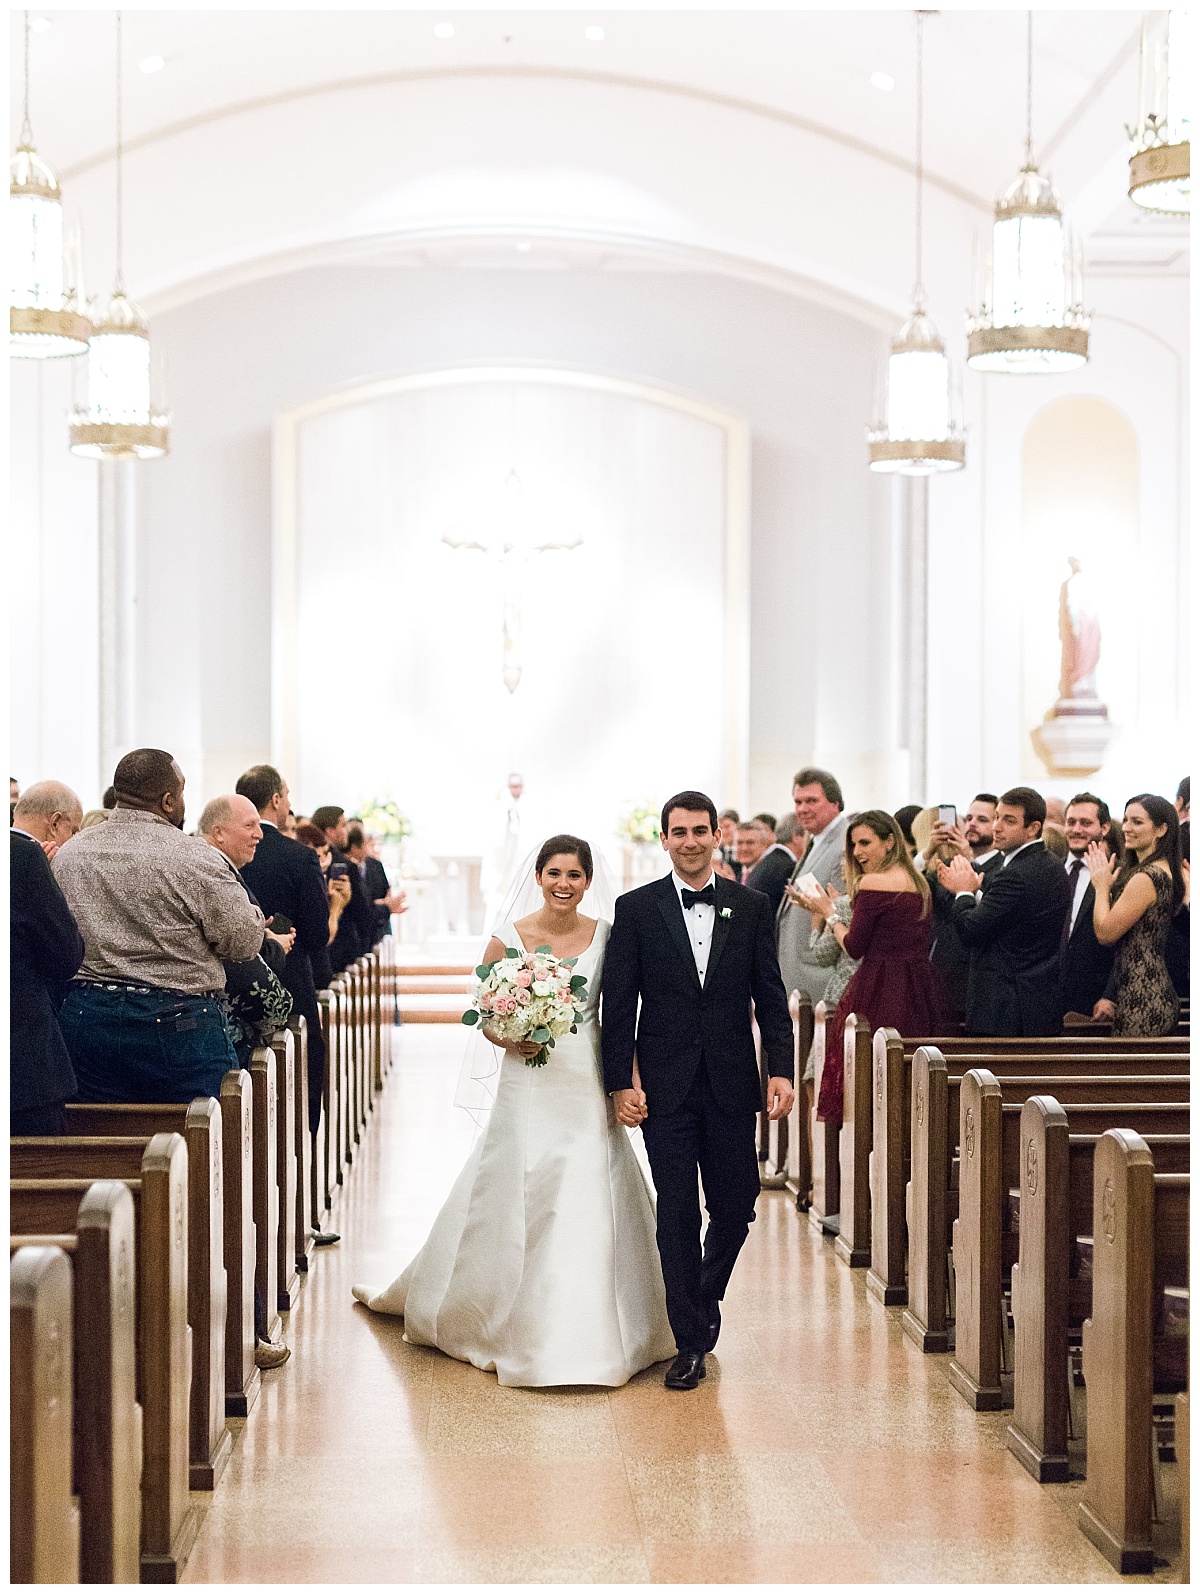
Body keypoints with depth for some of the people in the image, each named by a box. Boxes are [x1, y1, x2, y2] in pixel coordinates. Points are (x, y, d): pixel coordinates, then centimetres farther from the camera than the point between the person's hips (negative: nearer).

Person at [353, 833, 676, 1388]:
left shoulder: (605, 936, 3)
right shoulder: (509, 938, -2)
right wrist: (509, 1039, -16)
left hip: (589, 1086, 1)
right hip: (529, 1084, -1)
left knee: (590, 1209, -1)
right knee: (518, 1204, 2)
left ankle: (587, 1333, 13)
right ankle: (517, 1326, 19)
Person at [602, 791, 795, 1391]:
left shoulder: (751, 907, 6)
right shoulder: (635, 909, 1)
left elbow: (770, 997, 6)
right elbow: (618, 1005, 0)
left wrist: (781, 1070, -4)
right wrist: (620, 1083, -6)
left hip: (732, 1084, 2)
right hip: (666, 1087, -2)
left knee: (735, 1208, 6)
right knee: (677, 1214, -1)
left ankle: (705, 1300, 33)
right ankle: (689, 1342, 8)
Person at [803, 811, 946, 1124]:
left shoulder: (872, 883, -11)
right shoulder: (917, 882, 13)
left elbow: (854, 948, -9)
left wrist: (830, 913, 7)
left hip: (879, 992, -8)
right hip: (920, 990, 8)